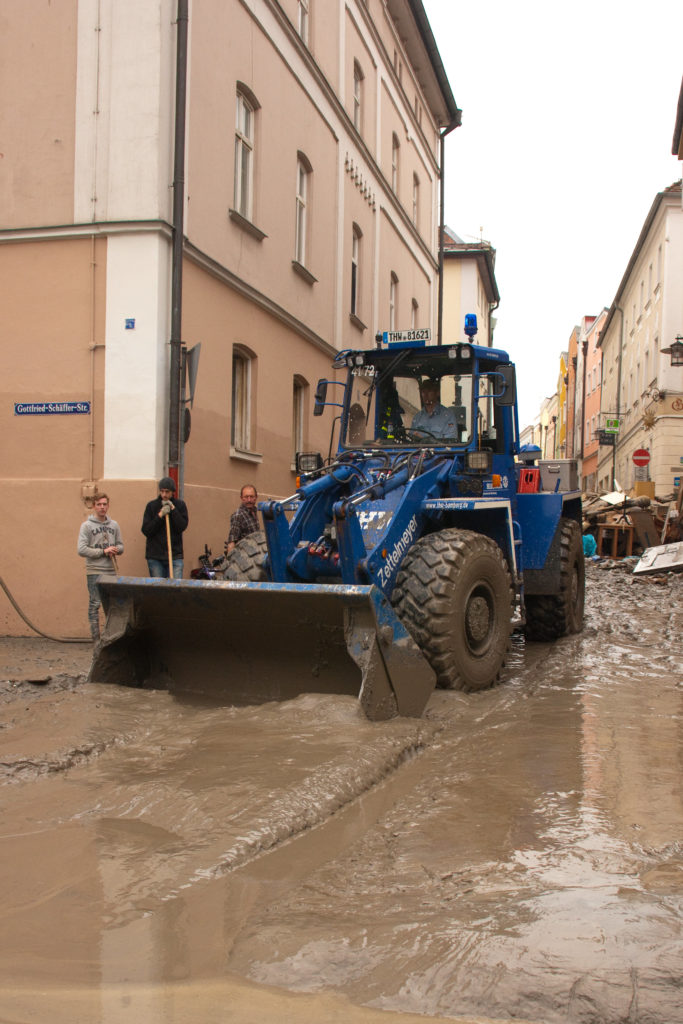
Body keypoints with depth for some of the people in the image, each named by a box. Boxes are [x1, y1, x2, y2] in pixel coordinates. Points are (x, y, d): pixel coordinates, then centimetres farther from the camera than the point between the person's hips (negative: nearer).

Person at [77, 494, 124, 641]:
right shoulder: (86, 526, -2)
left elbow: (120, 546, 16)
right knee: (94, 604, -3)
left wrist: (116, 549, -7)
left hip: (111, 570, 4)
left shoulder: (114, 525, 12)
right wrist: (103, 552, -12)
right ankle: (96, 637, 3)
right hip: (94, 571, -4)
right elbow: (82, 550, -9)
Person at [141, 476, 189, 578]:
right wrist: (160, 515, -13)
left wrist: (173, 509, -12)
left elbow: (182, 527, -7)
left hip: (175, 556, -1)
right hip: (155, 557, 1)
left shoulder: (180, 505, 5)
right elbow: (146, 531, -2)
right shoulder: (151, 506, 5)